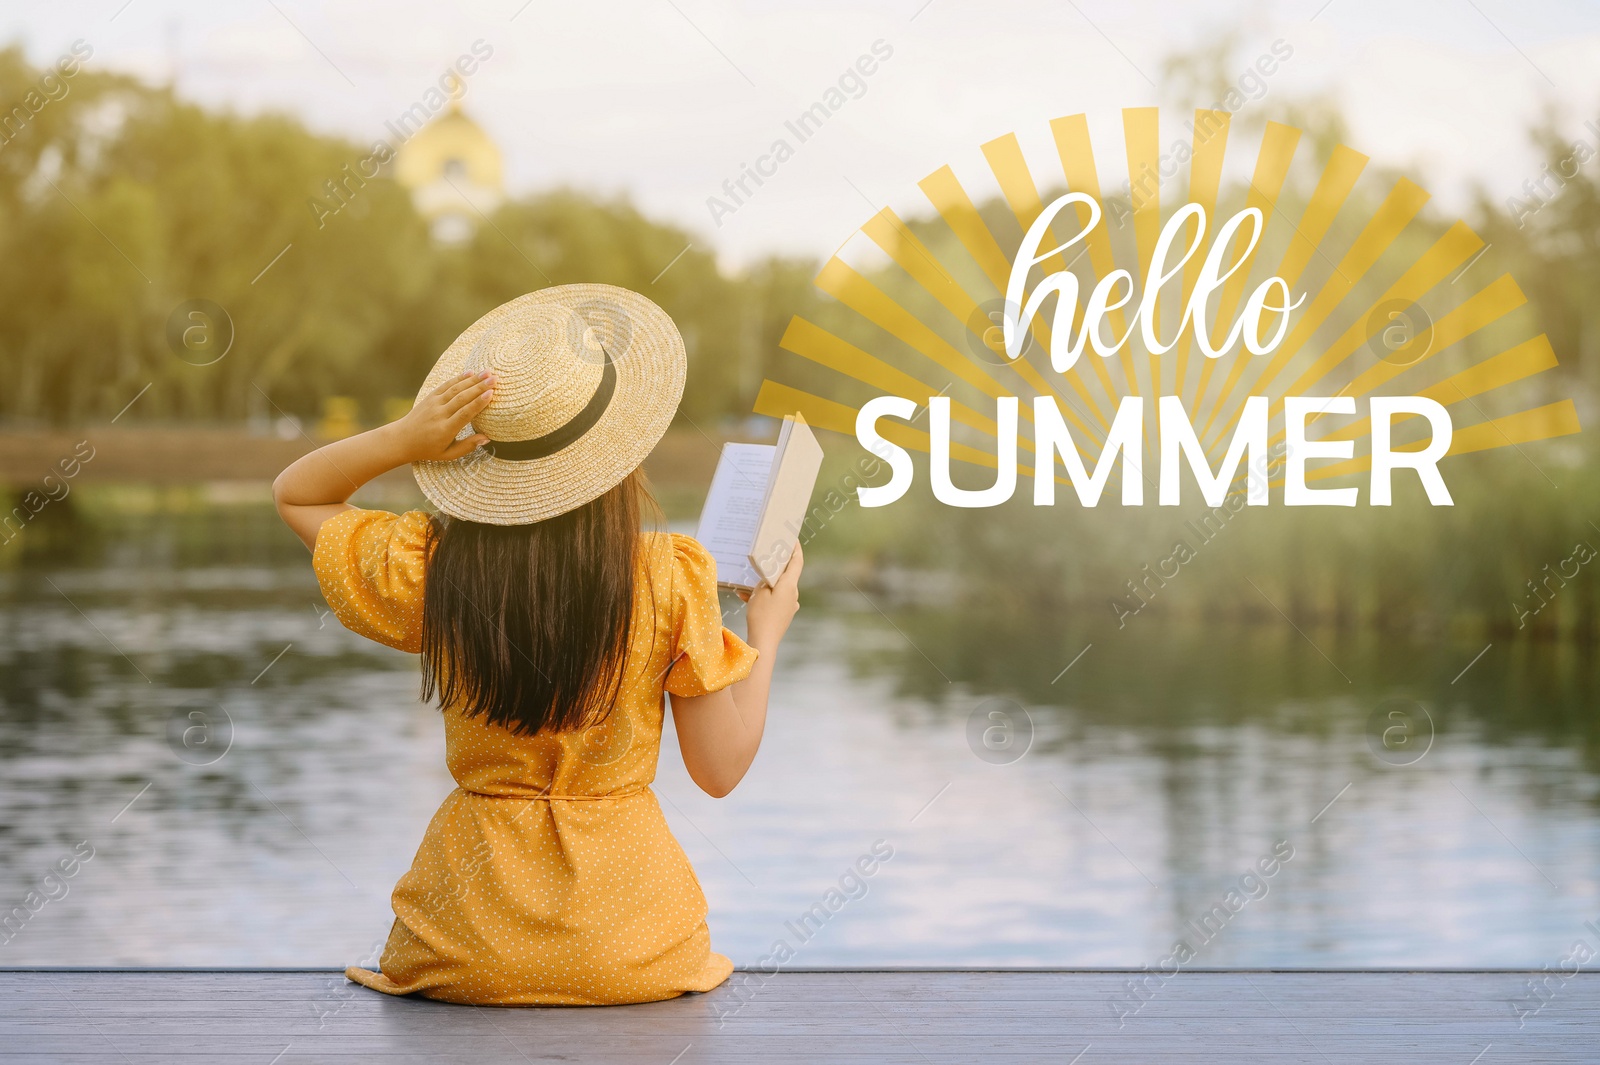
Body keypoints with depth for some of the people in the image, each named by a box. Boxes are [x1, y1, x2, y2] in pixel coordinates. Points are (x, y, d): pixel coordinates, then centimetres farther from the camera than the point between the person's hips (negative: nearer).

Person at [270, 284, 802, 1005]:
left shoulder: (427, 572, -8)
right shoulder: (673, 579, -13)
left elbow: (292, 493, 10)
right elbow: (721, 770, -5)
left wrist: (402, 439, -7)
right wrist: (767, 631, 8)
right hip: (629, 945, 0)